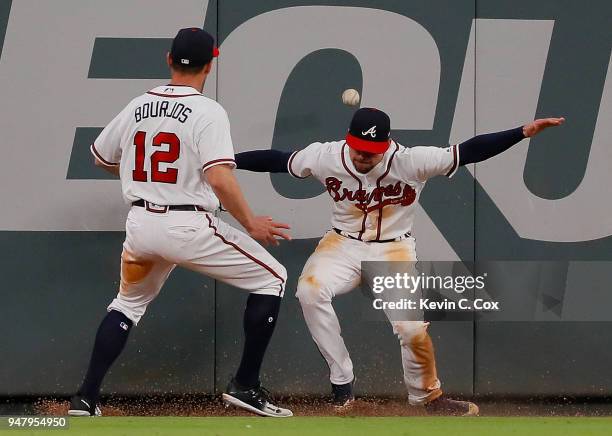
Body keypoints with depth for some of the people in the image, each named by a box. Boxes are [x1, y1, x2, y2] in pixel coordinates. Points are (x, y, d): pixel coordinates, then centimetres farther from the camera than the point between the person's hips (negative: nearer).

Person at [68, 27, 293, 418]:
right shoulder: (208, 112, -11)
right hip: (189, 227, -6)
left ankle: (86, 399, 17)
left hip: (141, 223, 6)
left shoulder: (138, 107, 8)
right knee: (271, 278, 9)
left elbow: (101, 157, 22)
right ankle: (246, 387, 6)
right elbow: (219, 179, -22)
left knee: (129, 304, 28)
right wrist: (251, 224, -13)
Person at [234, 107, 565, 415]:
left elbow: (468, 152, -26)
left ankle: (427, 396, 14)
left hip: (393, 250, -2)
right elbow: (277, 159, -6)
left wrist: (523, 133, -34)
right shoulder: (327, 157, -16)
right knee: (310, 290, -28)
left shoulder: (411, 162, -22)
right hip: (344, 244, 2)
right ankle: (342, 383, -12)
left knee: (412, 328, -18)